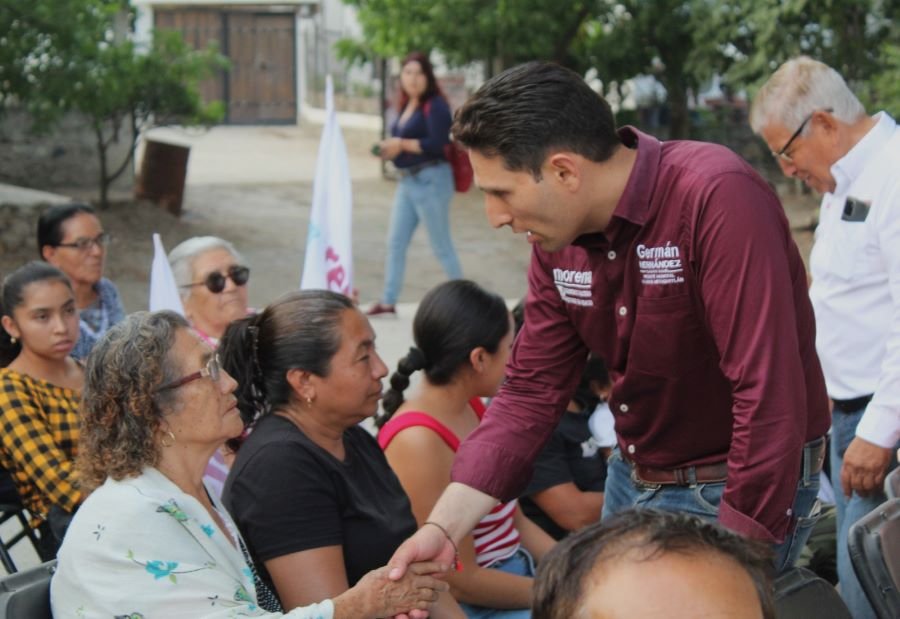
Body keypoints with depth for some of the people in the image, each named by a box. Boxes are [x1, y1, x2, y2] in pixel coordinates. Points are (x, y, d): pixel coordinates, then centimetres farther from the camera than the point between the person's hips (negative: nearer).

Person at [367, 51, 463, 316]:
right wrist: (389, 148, 1)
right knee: (395, 242, 9)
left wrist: (401, 145, -18)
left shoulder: (434, 106, -13)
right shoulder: (406, 106, 13)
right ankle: (388, 301, 16)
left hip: (430, 180, -9)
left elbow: (438, 144, -22)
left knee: (441, 245, -1)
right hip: (407, 181, 9)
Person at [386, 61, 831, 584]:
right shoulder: (558, 235, -3)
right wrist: (444, 527, -11)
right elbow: (531, 392, -1)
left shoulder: (717, 199, -27)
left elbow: (768, 395, -30)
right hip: (632, 479, 7)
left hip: (737, 493, -7)